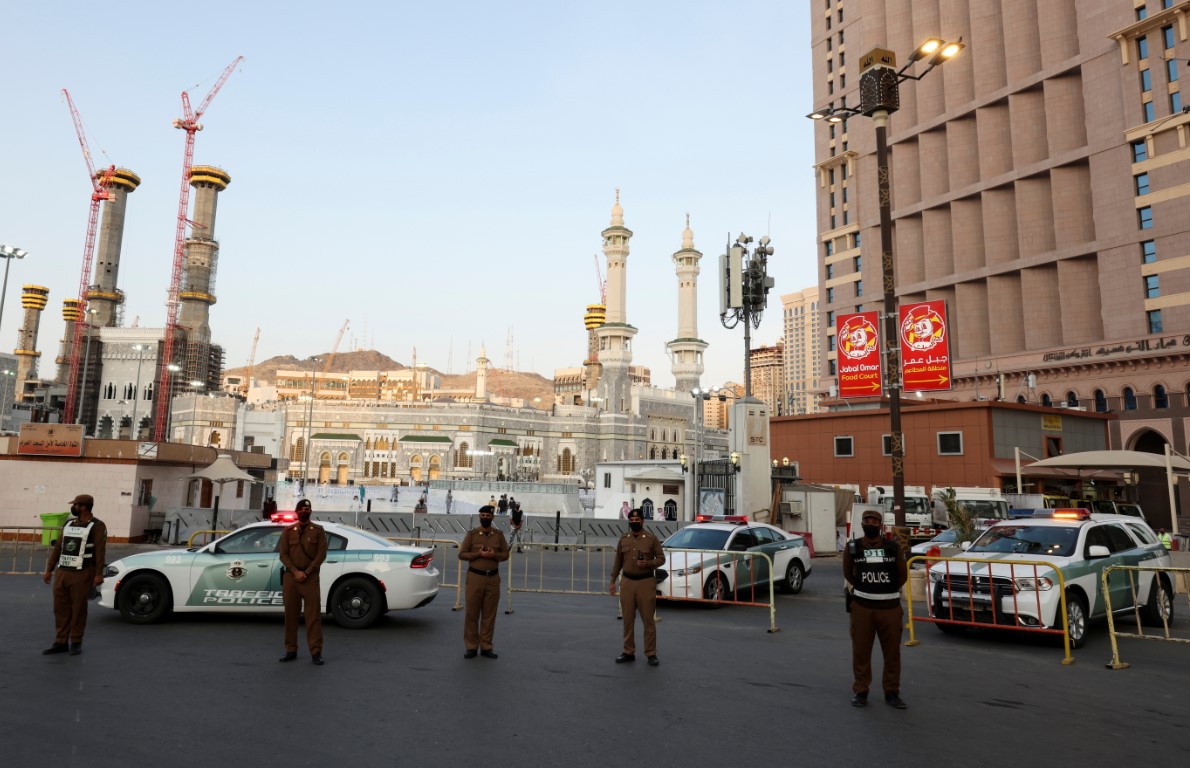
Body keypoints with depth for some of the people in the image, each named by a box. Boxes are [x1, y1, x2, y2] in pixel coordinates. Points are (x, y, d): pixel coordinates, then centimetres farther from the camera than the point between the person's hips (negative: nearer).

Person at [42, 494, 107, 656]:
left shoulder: (96, 526, -7)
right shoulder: (69, 523, 14)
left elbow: (100, 551, -13)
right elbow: (58, 547, 16)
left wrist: (98, 574, -19)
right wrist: (49, 570, 12)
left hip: (82, 574, -6)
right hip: (62, 572, 6)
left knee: (78, 609, 0)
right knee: (61, 609, 8)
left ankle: (76, 643, 10)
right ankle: (61, 643, 16)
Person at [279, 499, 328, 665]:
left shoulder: (318, 530, 5)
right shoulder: (288, 531, 9)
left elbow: (321, 554, -2)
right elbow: (283, 555, 2)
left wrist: (306, 572, -11)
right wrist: (295, 572, -11)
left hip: (311, 578, -2)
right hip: (290, 577, 2)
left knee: (313, 615, -5)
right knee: (290, 614, 6)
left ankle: (316, 652, -4)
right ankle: (291, 650, 15)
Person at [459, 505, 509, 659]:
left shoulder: (499, 534, 5)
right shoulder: (472, 534, -1)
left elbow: (505, 554, 8)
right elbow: (462, 554, -1)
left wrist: (494, 555, -12)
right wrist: (478, 554, -15)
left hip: (493, 578, 2)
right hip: (475, 577, -2)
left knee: (489, 614, 5)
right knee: (472, 613, 1)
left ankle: (486, 646, 14)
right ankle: (471, 646, 11)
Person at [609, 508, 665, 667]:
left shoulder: (652, 539, -3)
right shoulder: (623, 539, 7)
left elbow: (661, 558, 0)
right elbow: (618, 561, 13)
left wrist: (648, 563, -18)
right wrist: (613, 580, 11)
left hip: (646, 582, -3)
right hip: (627, 582, 3)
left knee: (648, 620, 0)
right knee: (628, 619, 7)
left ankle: (651, 654, 9)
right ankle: (629, 652, 18)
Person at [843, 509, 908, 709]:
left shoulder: (893, 547, 2)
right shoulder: (852, 547, 1)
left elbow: (903, 575, 11)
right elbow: (848, 573, 13)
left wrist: (886, 590, 10)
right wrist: (866, 589, 11)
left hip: (890, 607, 1)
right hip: (862, 606, -1)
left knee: (892, 651, 7)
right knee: (861, 650, 4)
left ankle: (892, 692, 20)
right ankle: (860, 691, 15)